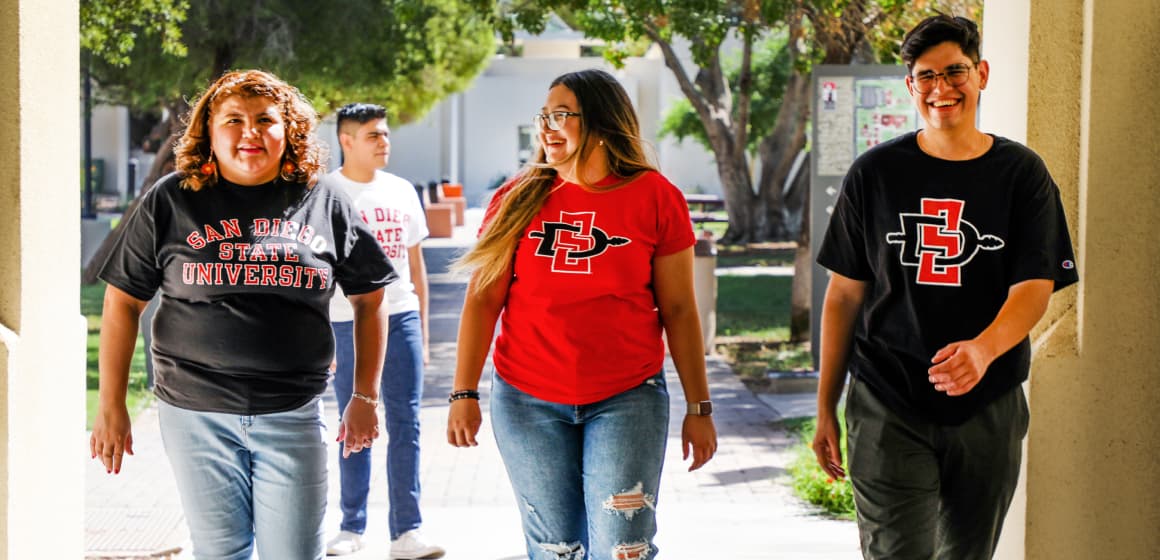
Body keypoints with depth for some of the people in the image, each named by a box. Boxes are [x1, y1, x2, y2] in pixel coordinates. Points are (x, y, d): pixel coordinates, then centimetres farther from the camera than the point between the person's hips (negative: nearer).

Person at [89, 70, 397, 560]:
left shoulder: (323, 204, 4)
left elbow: (369, 300, 12)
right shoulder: (171, 202, 1)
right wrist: (111, 407, 1)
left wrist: (365, 397, 9)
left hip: (292, 415, 0)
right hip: (196, 413, 0)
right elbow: (122, 303, 4)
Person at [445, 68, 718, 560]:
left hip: (627, 400, -2)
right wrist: (464, 393, -3)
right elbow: (482, 299, 3)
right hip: (528, 401, 2)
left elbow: (679, 310, 1)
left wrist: (699, 408, 1)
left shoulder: (655, 198, -1)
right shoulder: (518, 199, 3)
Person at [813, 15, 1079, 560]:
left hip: (988, 407, 1)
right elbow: (845, 294, 6)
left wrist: (983, 348, -30)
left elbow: (1036, 286, -8)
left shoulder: (1021, 173, 2)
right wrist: (826, 409, 4)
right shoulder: (875, 173, 2)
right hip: (887, 406, -1)